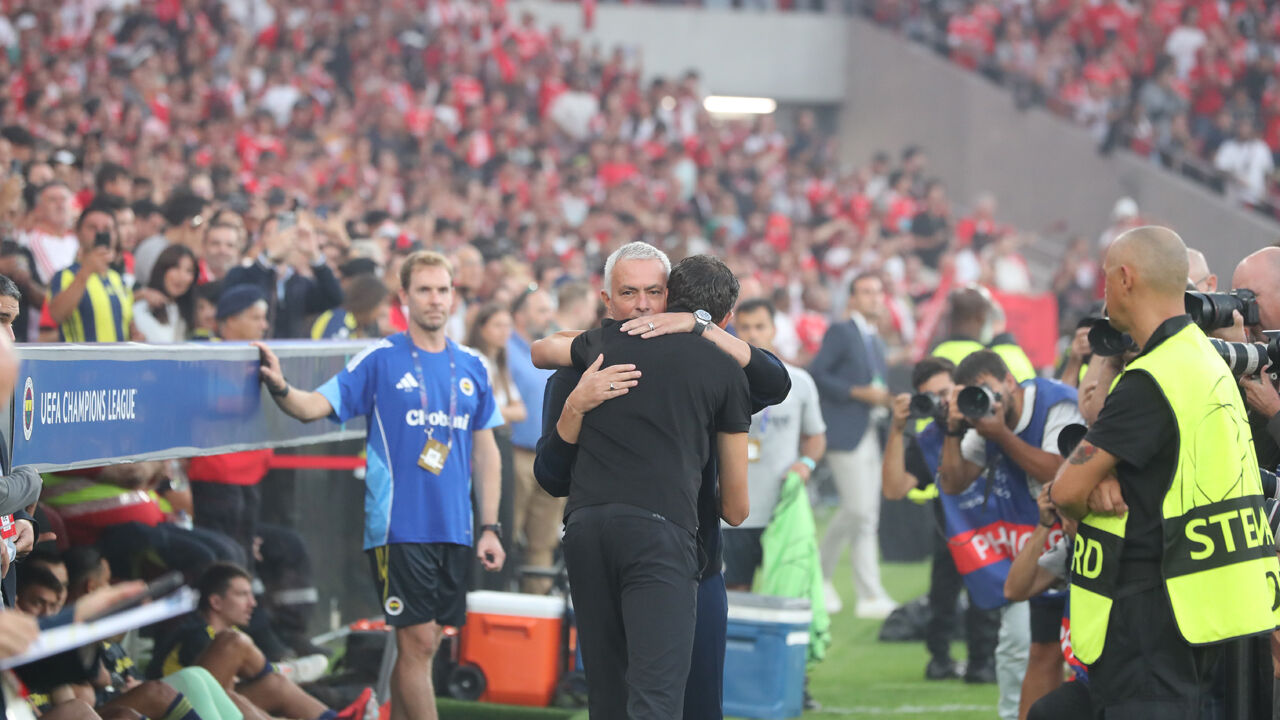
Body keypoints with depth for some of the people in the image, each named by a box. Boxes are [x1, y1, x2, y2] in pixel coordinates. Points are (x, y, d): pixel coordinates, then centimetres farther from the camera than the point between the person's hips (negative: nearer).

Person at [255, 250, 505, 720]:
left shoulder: (471, 366, 11)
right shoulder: (379, 360, -2)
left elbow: (485, 452, 15)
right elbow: (314, 406, -8)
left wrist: (489, 528, 10)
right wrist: (280, 389, -30)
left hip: (454, 530, 5)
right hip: (399, 527, -5)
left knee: (422, 646, 7)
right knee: (417, 641, -8)